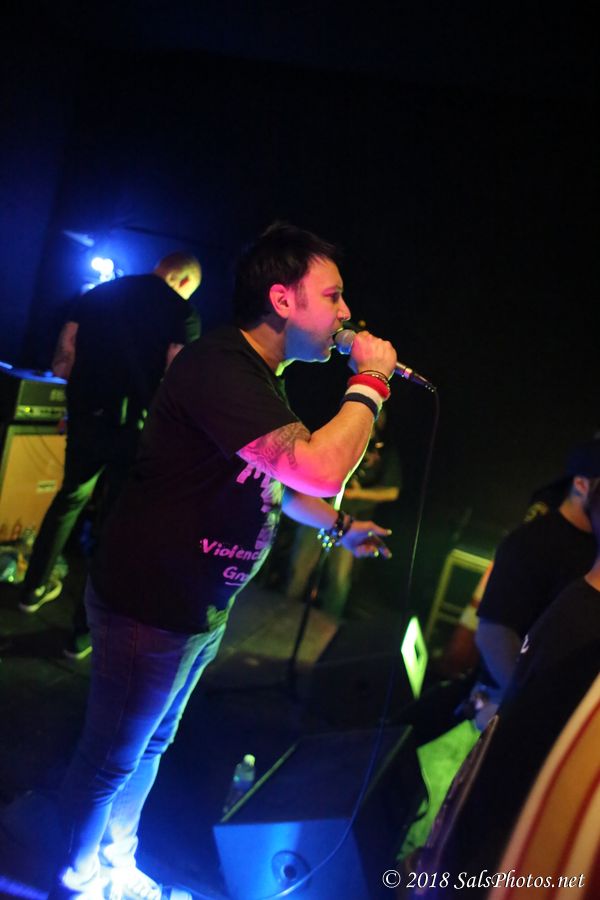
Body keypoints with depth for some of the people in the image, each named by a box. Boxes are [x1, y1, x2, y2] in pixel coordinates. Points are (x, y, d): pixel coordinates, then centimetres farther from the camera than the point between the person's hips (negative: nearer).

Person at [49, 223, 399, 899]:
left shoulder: (260, 378, 8)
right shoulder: (220, 367, -26)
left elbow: (273, 481, 22)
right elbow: (319, 469, -36)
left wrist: (338, 526, 14)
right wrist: (369, 383, -22)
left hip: (201, 609, 10)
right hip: (150, 608, -10)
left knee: (151, 745, 27)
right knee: (110, 761, 13)